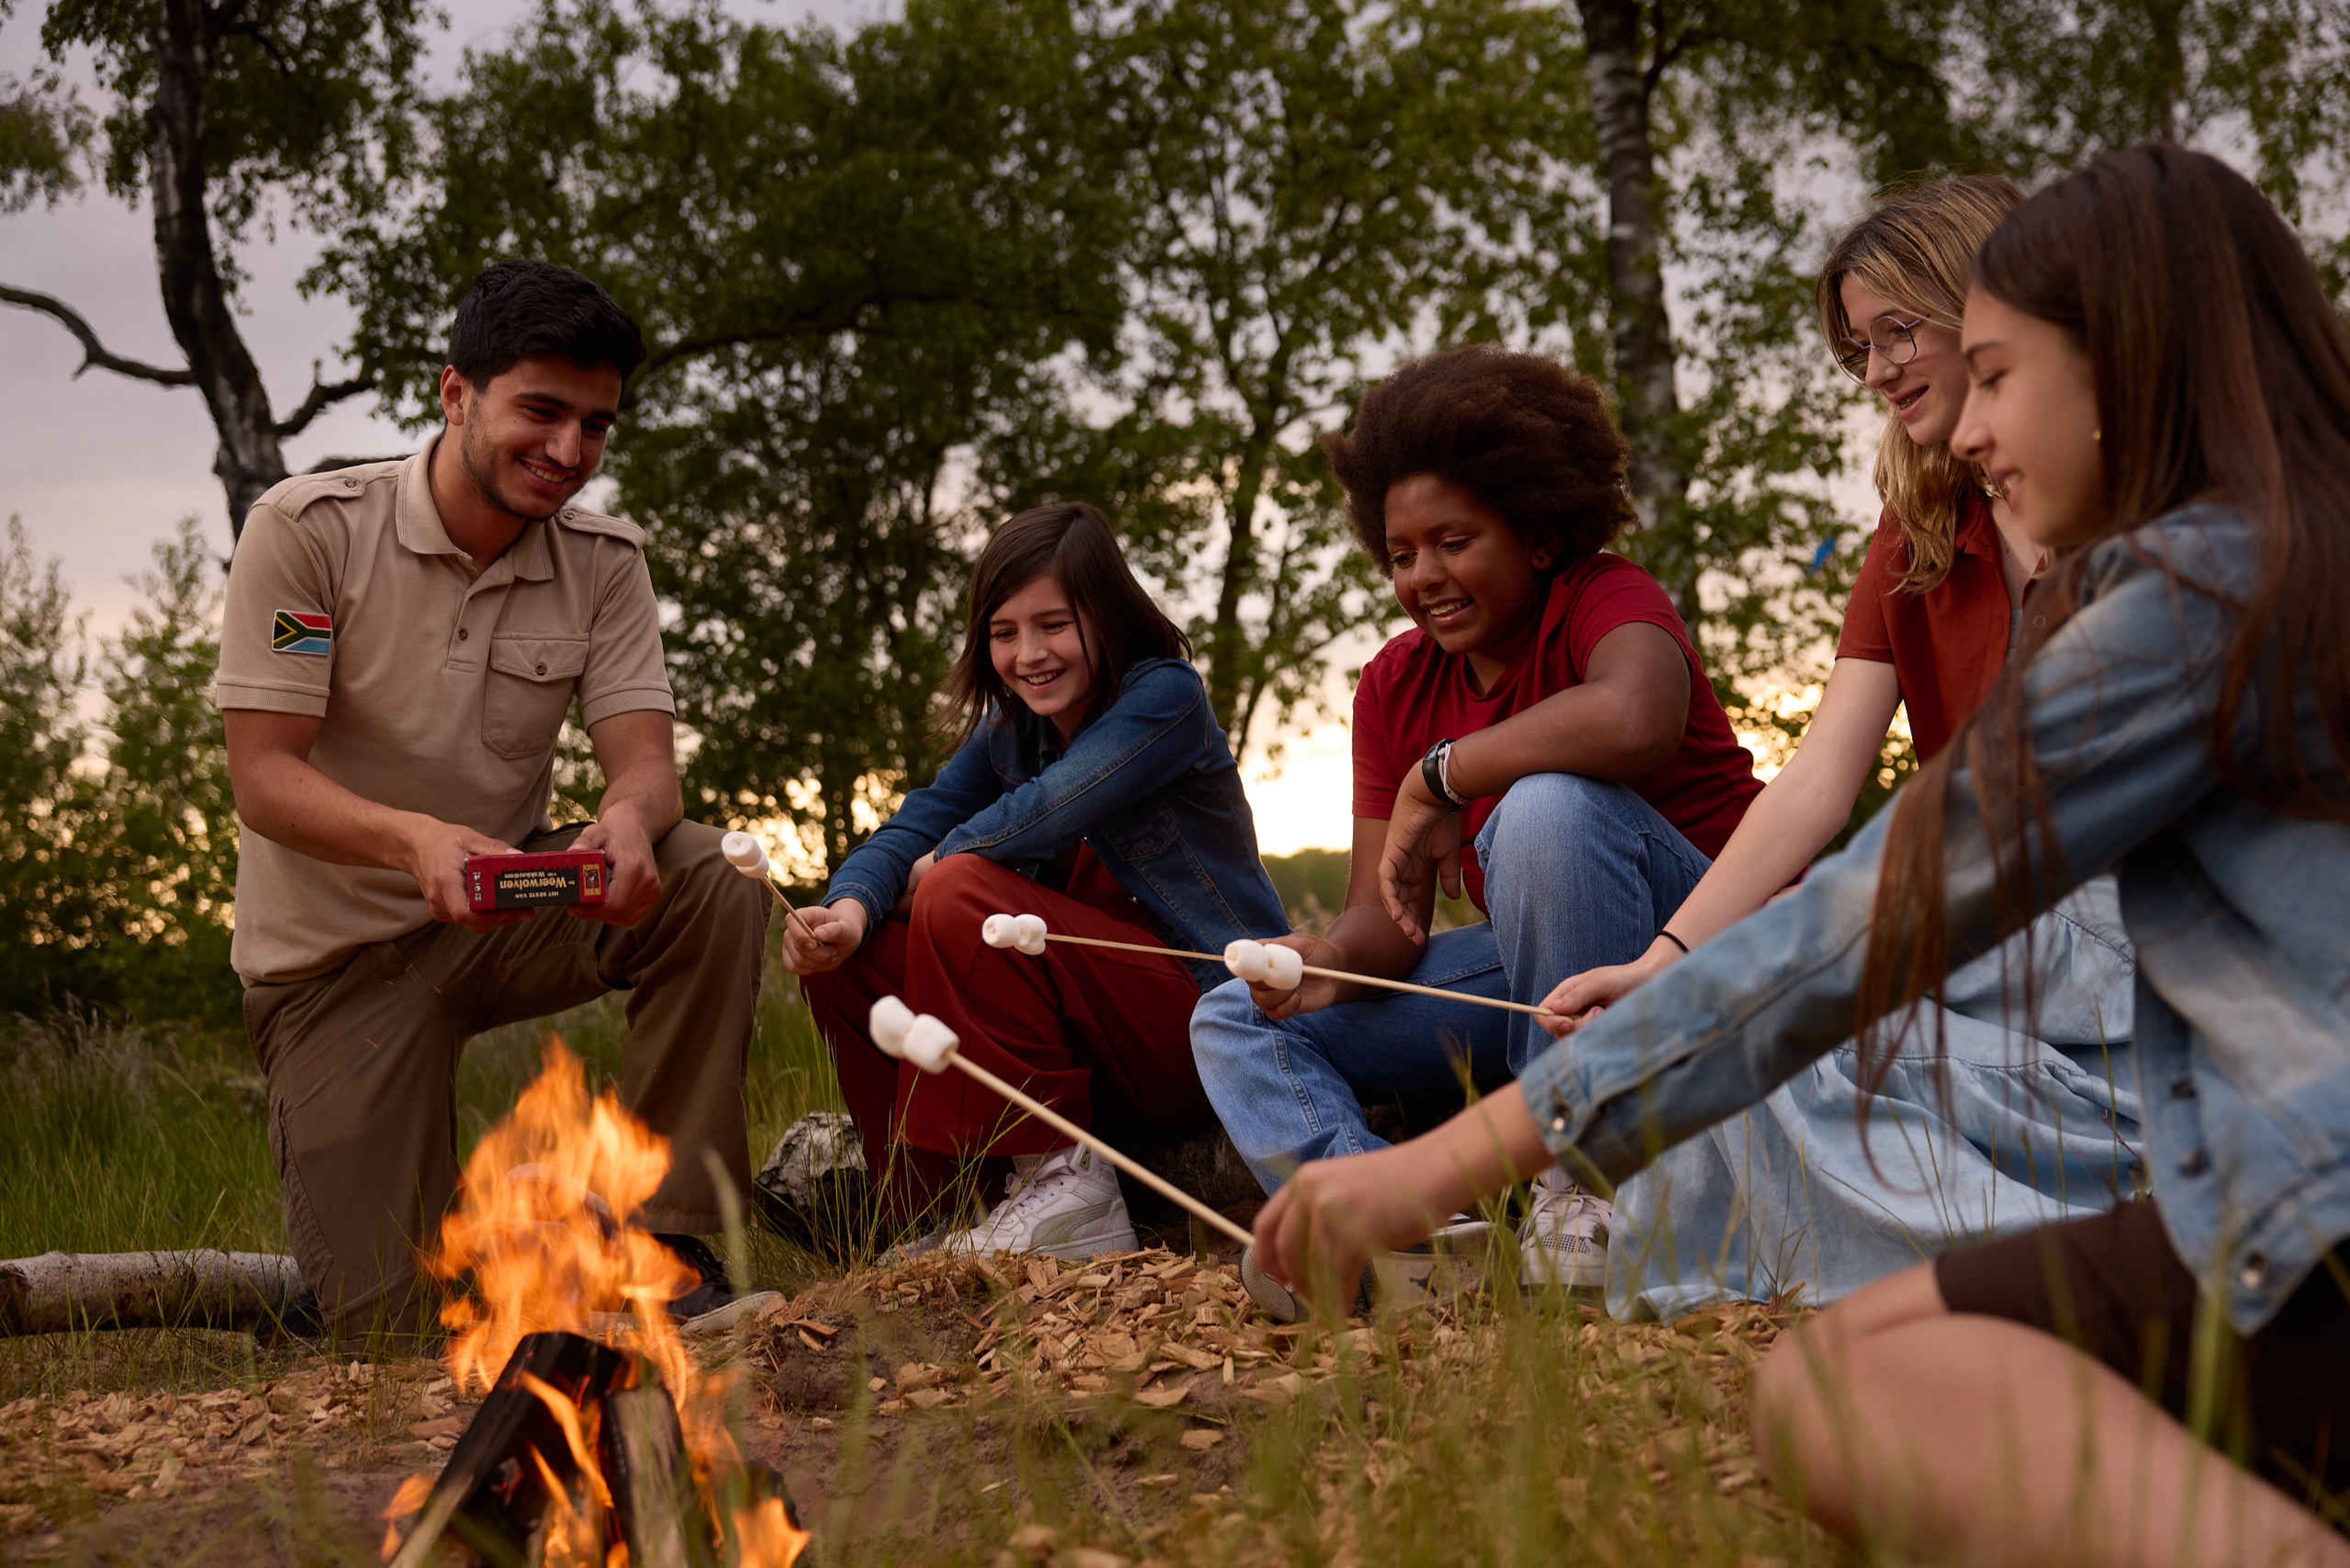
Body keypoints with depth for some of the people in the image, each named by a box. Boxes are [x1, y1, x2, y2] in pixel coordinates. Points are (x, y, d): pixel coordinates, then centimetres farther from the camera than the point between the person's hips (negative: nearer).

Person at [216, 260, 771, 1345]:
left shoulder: (604, 561, -2)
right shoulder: (306, 529, -14)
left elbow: (643, 756, -11)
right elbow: (264, 780, -19)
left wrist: (629, 818, -37)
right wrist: (416, 838, -39)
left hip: (505, 909, 4)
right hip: (340, 948, -3)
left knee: (710, 890, -28)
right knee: (397, 1322, -12)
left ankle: (663, 1240, -17)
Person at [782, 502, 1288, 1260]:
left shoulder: (1166, 698, -10)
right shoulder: (1008, 731, 12)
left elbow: (1044, 816, -24)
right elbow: (912, 828, -1)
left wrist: (938, 866, -5)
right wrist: (849, 907, -23)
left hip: (1217, 1020, -7)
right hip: (1099, 1043, 8)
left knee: (961, 896, -25)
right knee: (845, 954, -4)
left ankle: (1063, 1190, -22)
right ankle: (935, 1222, -4)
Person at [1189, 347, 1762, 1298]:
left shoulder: (1604, 600, -13)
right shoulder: (1396, 685, 5)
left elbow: (1634, 720, -40)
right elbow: (1386, 916, 1)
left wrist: (1437, 778, -26)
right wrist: (1337, 956, -24)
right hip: (1535, 969, 7)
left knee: (1549, 806, -36)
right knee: (1236, 1026, 0)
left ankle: (1586, 1192, -27)